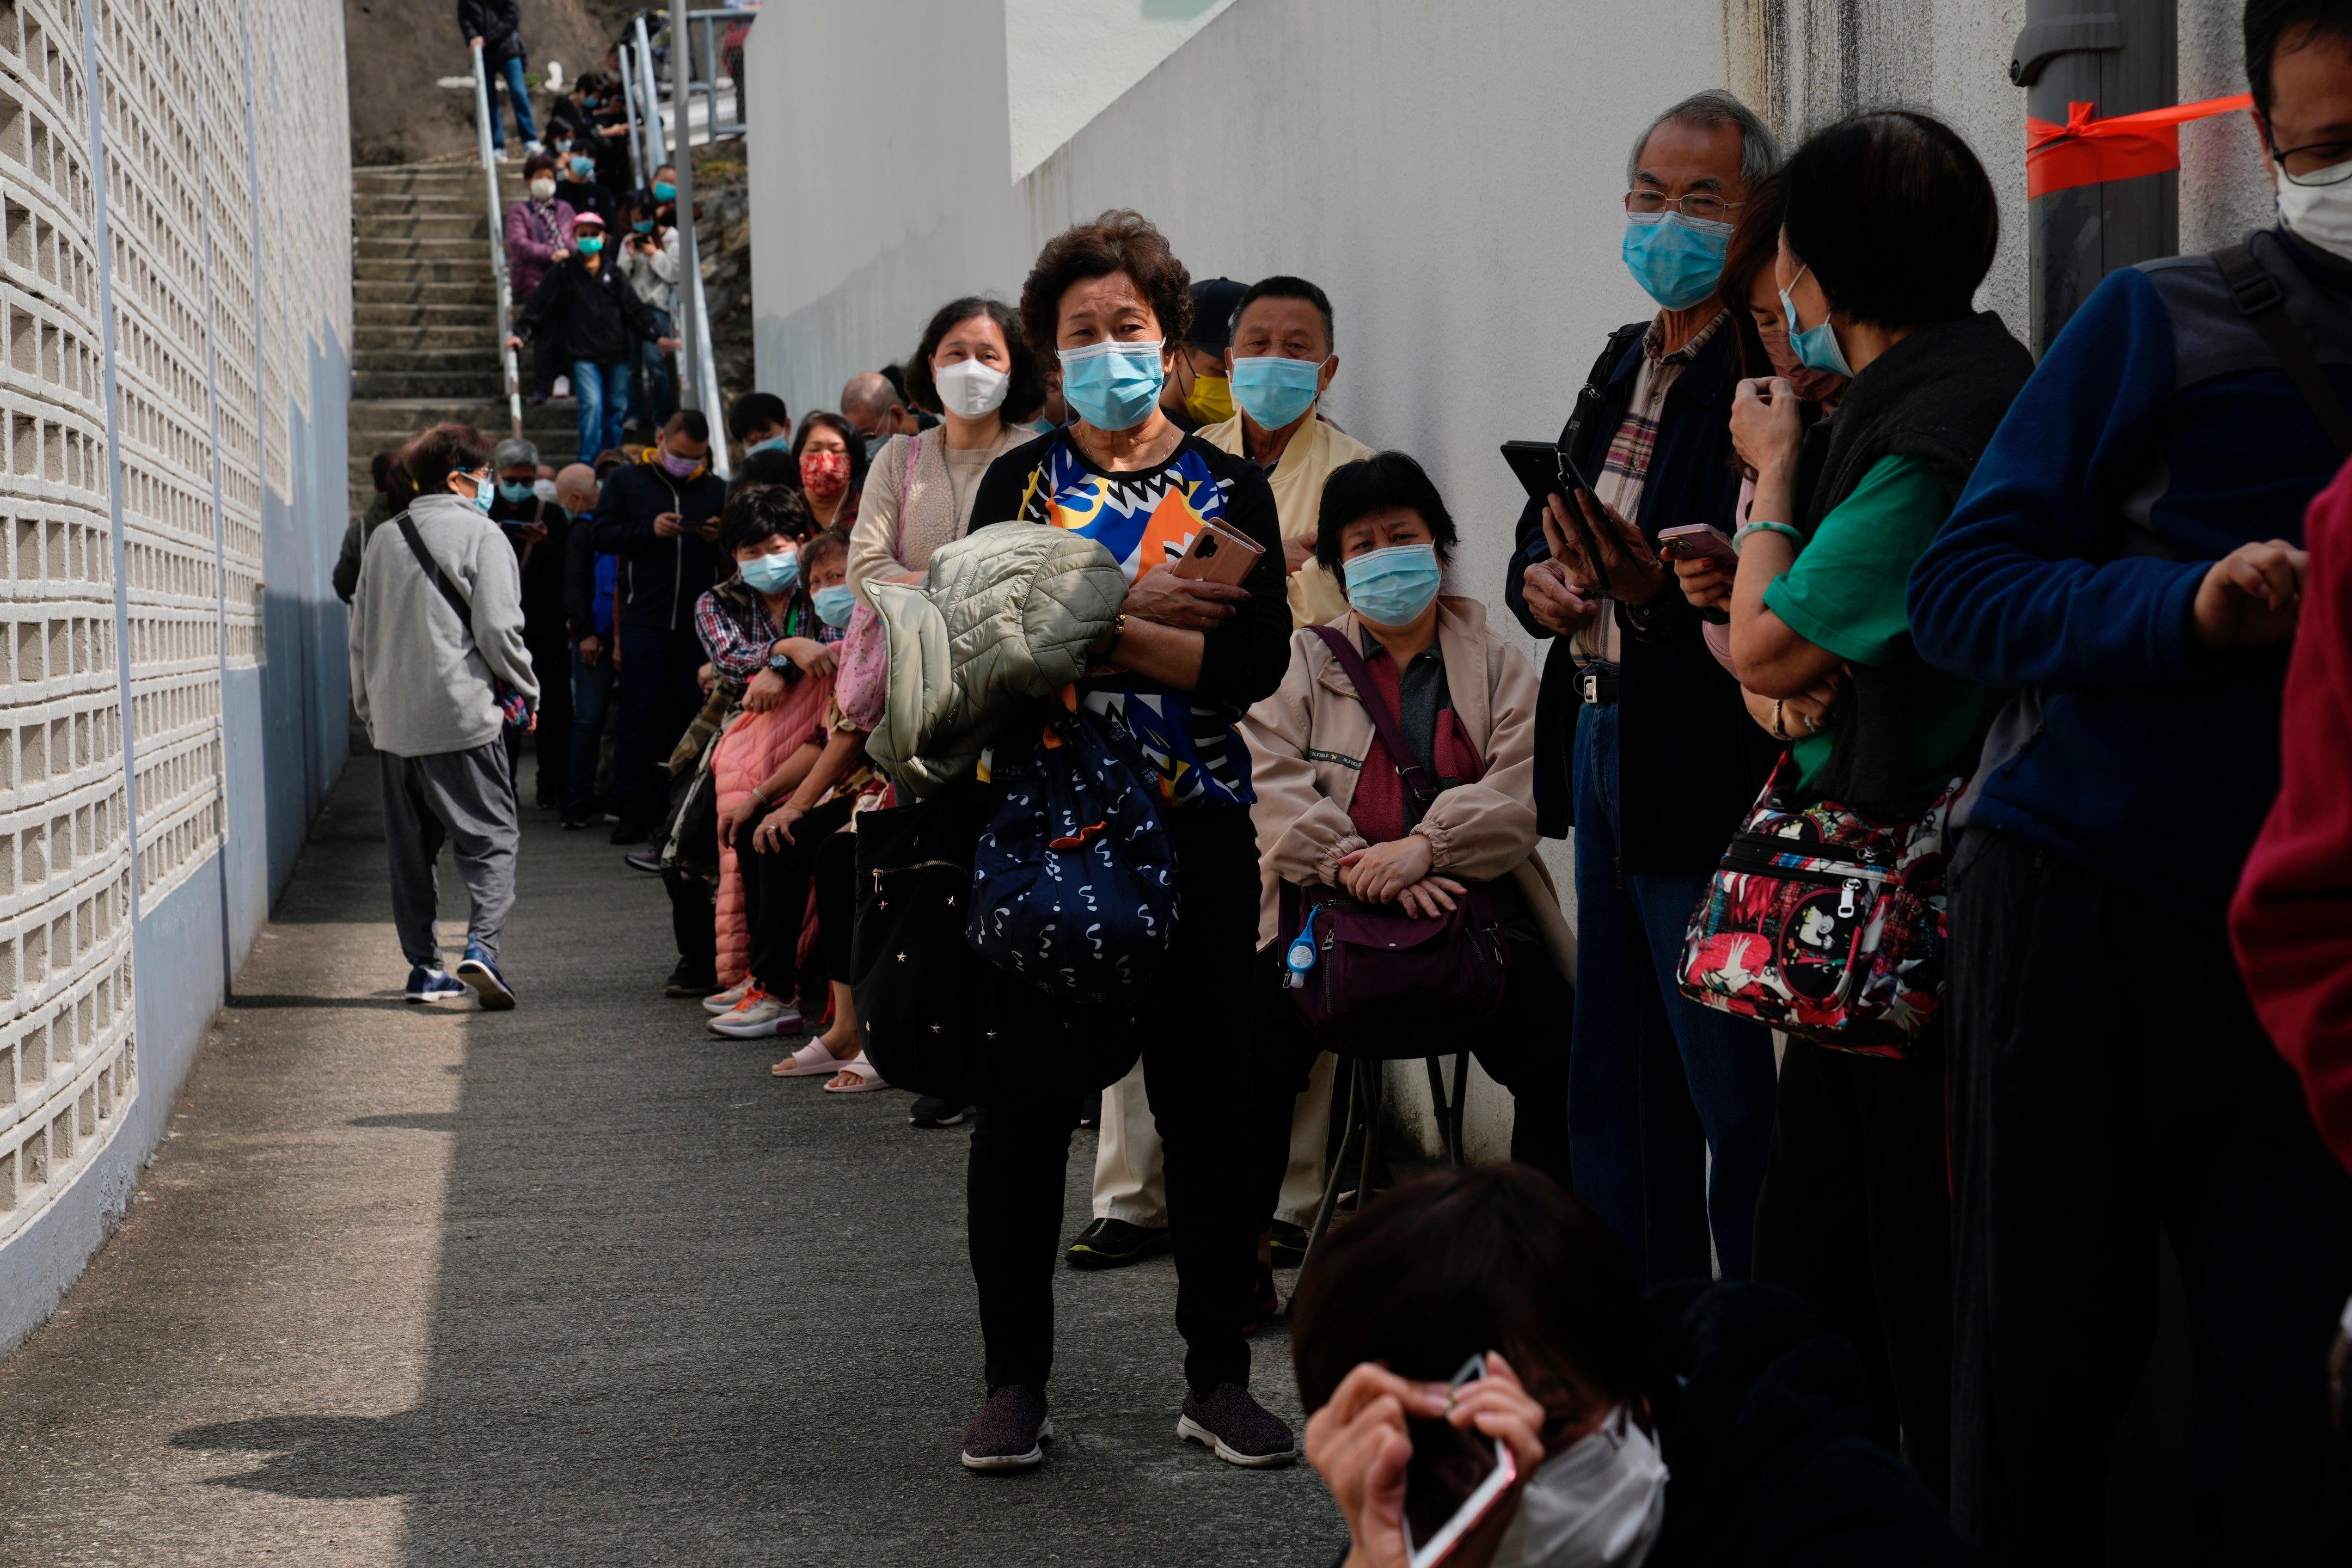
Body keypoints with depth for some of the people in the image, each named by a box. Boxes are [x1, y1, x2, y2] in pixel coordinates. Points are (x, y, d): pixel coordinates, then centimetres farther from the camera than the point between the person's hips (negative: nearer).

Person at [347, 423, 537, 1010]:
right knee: (489, 838, -1)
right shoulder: (479, 534, -5)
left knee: (411, 849, 11)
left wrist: (368, 710, 26)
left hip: (394, 724, 6)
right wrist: (526, 691, 3)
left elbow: (361, 636, 18)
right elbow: (498, 629, -11)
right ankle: (481, 945, -19)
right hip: (463, 718, -5)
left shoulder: (383, 541, 13)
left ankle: (423, 966, 12)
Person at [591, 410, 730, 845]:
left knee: (692, 714, 1)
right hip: (645, 621, -2)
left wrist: (721, 538, -6)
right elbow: (603, 536, 0)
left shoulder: (717, 489, 13)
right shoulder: (627, 480, 8)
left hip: (700, 622, 2)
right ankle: (634, 810, 0)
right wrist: (649, 530, -14)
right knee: (642, 714, -5)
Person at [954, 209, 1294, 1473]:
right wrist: (1139, 611, -17)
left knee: (1207, 1100, 3)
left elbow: (1257, 664, -9)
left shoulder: (1228, 491, 5)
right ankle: (1014, 1380, 13)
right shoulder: (1021, 484, 7)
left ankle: (1218, 1377, 14)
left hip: (1193, 835, 0)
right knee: (1023, 1103, 3)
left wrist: (1086, 624, -14)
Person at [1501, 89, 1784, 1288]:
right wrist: (1538, 582, 1)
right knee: (1618, 1078, 16)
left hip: (1704, 768, -9)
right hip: (1602, 737, 10)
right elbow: (1543, 530, 22)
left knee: (1733, 1087, -4)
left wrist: (1654, 589, -37)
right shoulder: (1627, 364, 16)